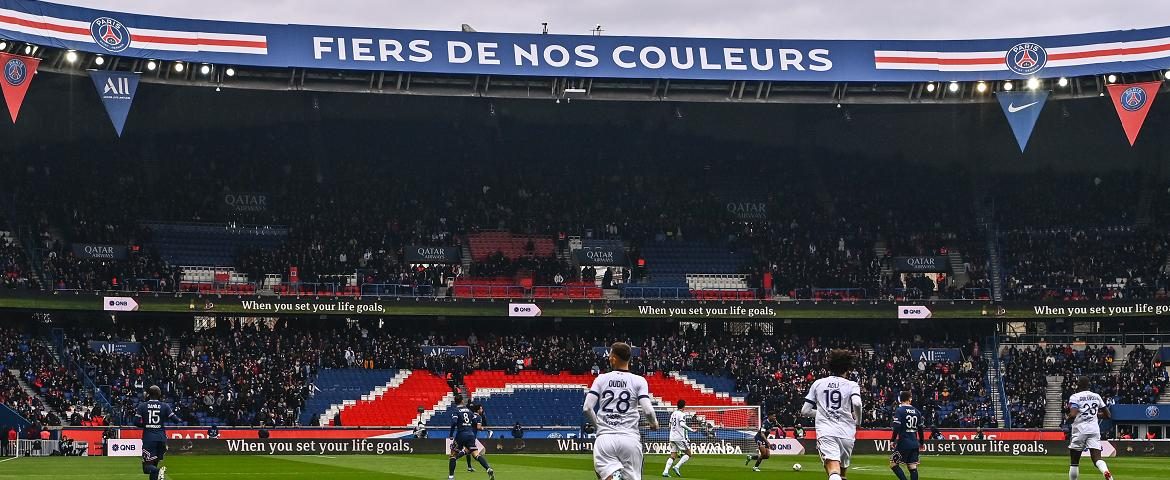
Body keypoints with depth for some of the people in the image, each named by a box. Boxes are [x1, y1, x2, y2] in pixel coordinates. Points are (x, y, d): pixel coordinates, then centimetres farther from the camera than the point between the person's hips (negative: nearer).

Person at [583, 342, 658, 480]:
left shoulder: (601, 379, 6)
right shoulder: (638, 380, 3)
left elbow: (586, 408, 1)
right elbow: (647, 410, -6)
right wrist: (654, 423, 17)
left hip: (605, 437, 0)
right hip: (630, 438, 0)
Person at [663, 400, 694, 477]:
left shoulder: (673, 413, 14)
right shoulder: (682, 414, -9)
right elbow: (682, 424, -24)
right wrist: (691, 430, -18)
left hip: (672, 438, 7)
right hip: (680, 438, -7)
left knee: (673, 456, 7)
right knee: (688, 454, 3)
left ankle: (665, 471, -9)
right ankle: (677, 466, -11)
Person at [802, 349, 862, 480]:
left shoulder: (818, 384, 14)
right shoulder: (851, 385, 7)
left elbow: (804, 411, 14)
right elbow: (857, 403, -15)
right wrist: (857, 419, 6)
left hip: (825, 431, 0)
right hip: (847, 433, 0)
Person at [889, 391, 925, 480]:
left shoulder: (899, 411, -7)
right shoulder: (916, 412, 9)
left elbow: (896, 428, -16)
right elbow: (921, 429, 14)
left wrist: (893, 440, -7)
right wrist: (921, 442, 25)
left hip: (904, 443, -5)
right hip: (915, 444, 5)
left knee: (893, 463, 2)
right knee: (913, 467, 5)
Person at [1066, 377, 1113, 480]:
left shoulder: (1075, 397, -4)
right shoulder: (1096, 396, 12)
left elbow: (1073, 415, -18)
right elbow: (1107, 414, 16)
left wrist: (1068, 420, 3)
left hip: (1080, 430, -3)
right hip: (1094, 429, 3)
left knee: (1074, 462, 9)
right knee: (1097, 458, -7)